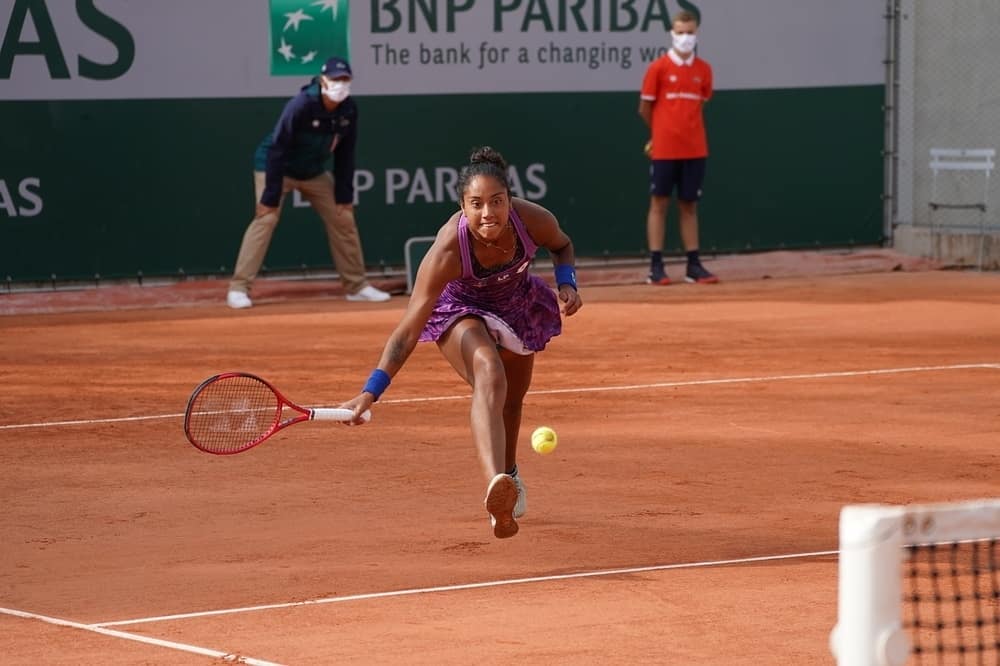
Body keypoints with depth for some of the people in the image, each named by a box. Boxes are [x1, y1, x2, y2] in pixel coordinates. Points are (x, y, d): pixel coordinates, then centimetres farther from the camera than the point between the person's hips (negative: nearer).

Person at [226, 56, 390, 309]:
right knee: (265, 219, -20)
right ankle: (238, 288, -20)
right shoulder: (301, 106, -30)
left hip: (314, 172, 6)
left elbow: (345, 154, -2)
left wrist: (344, 195, -5)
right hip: (274, 166, -6)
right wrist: (271, 197, -30)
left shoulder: (348, 109, -12)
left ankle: (357, 286, 14)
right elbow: (277, 150, -29)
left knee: (343, 218, 3)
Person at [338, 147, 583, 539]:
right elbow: (409, 332, -39)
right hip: (461, 309, -5)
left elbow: (562, 246, -2)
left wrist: (566, 283, -21)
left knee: (512, 398, 22)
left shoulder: (533, 221, -30)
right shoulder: (447, 251, -39)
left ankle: (508, 475, 55)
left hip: (518, 304, 5)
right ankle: (497, 490, -55)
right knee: (489, 376, -34)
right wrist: (370, 392, -47)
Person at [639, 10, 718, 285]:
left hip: (694, 149, 3)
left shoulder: (703, 70, 6)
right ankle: (656, 266, 0)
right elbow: (645, 108, 3)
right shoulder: (659, 67, -4)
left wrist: (686, 130, 12)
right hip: (664, 149, -3)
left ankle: (693, 265, 9)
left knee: (689, 205, 7)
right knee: (659, 203, 0)